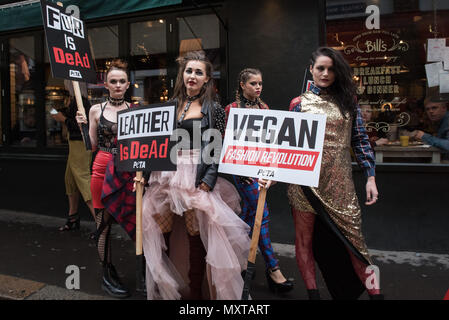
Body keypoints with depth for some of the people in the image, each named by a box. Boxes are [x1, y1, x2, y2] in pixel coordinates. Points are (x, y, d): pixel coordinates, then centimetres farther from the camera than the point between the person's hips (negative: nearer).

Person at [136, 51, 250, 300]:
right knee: (159, 232, 5)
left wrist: (208, 181, -14)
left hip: (197, 176, -4)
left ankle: (195, 291, 21)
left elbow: (218, 149, -3)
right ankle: (160, 287, 25)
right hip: (166, 173, 4)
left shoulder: (213, 109, 2)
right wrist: (145, 171, 7)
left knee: (195, 235, 1)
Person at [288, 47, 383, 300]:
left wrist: (371, 177, 1)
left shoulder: (347, 101, 8)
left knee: (353, 238, 2)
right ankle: (312, 292, 23)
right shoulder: (300, 103, 5)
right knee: (305, 238, 7)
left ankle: (375, 292, 16)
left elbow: (361, 140, 7)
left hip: (339, 180, 0)